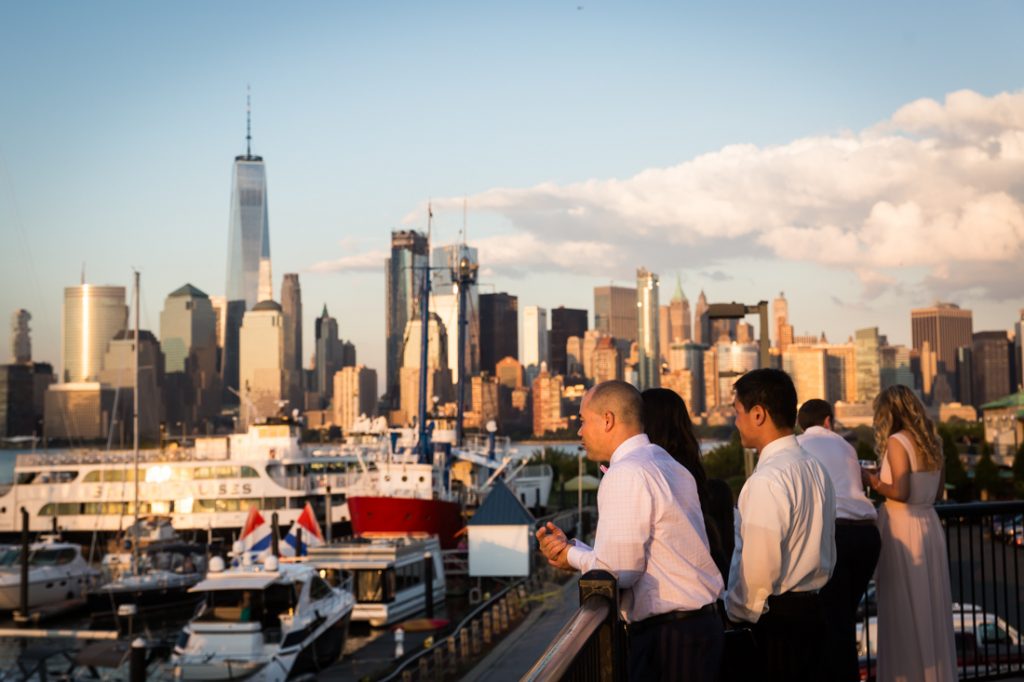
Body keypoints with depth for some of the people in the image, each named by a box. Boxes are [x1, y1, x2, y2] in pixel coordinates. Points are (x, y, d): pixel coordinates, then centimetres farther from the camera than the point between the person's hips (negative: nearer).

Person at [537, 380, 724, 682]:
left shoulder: (626, 474, -15)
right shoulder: (671, 467, 14)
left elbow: (618, 570, -18)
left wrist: (572, 555, -1)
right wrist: (574, 548, 5)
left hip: (666, 638, -9)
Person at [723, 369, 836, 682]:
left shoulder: (767, 479, -18)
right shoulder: (814, 468, 11)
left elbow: (759, 565, -20)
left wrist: (736, 611, -5)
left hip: (774, 620, -9)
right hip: (811, 608, 9)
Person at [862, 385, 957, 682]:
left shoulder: (897, 442, -13)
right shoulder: (931, 442, 10)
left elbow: (901, 492, -20)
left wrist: (872, 481, -4)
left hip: (903, 528, -7)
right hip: (930, 526, 7)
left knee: (904, 613, 1)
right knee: (931, 608, 14)